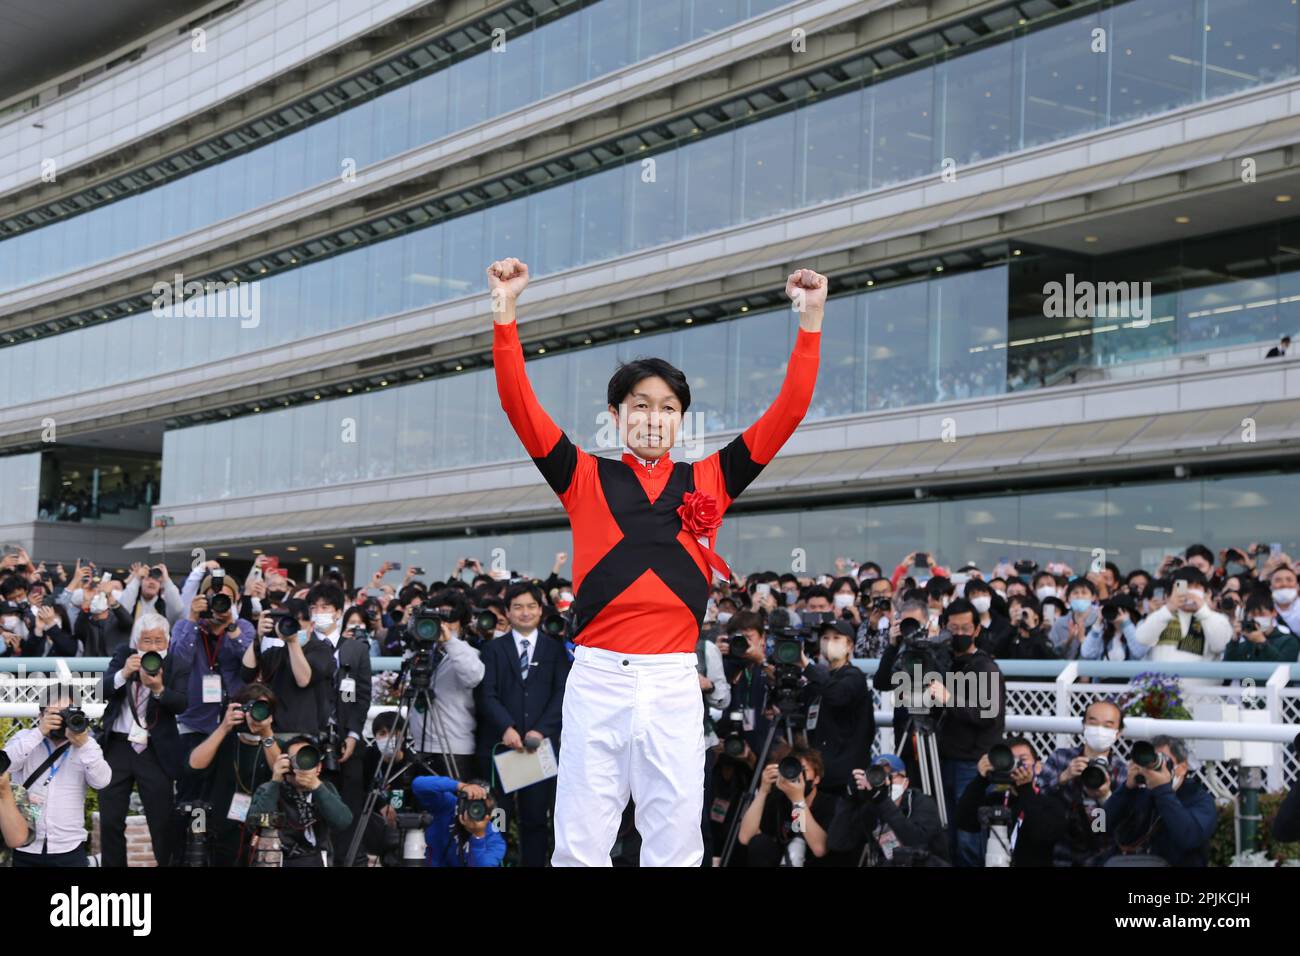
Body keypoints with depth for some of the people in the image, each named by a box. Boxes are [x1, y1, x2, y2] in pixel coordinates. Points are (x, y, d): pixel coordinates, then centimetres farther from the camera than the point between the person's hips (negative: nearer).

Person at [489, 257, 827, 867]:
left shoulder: (707, 483, 11)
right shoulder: (586, 479, 8)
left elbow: (787, 412, 8)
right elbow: (520, 405, 1)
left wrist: (810, 321, 3)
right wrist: (505, 312, -7)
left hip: (673, 684, 1)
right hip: (596, 679, -1)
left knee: (675, 848, 4)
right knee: (579, 846, 1)